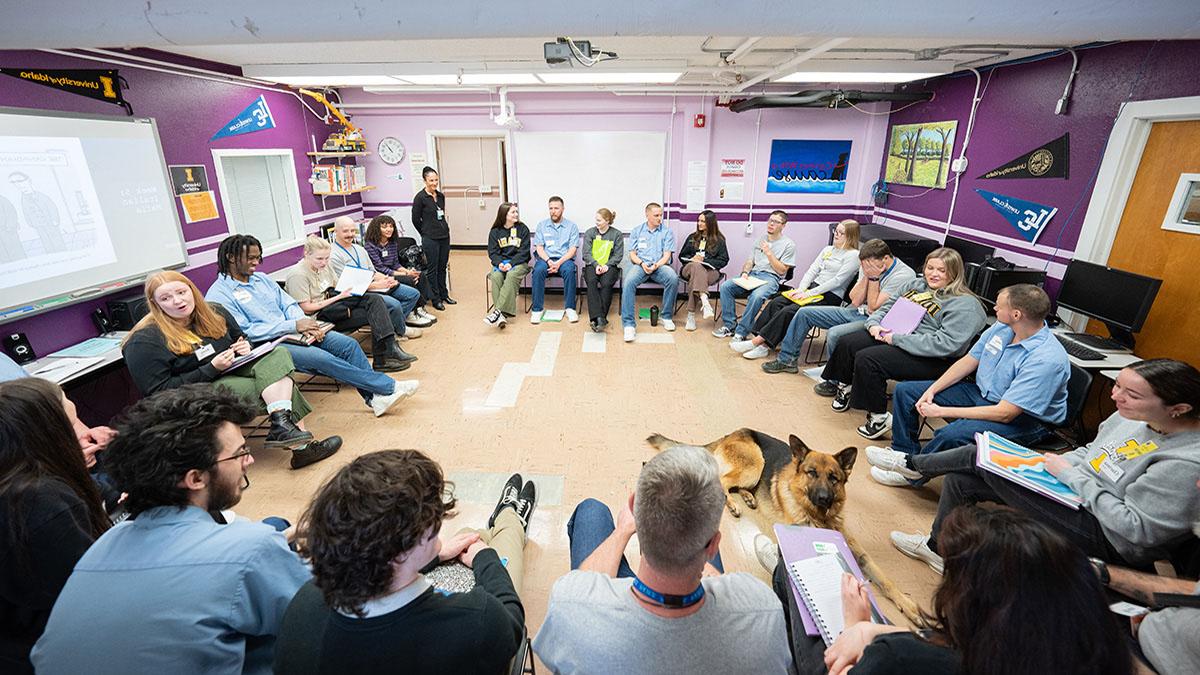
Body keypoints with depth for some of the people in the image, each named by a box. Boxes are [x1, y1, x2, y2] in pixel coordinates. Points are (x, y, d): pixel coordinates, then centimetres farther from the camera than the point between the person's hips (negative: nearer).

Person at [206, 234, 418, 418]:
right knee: (322, 358, -29)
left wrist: (304, 324, -10)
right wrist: (293, 326, -20)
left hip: (292, 333, 7)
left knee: (348, 344, -13)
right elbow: (243, 332, -15)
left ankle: (375, 397, -14)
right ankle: (389, 387, -25)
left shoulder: (261, 278, 16)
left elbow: (289, 304, 13)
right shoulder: (218, 295, -6)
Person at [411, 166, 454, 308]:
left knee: (443, 267, 13)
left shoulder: (441, 196, 9)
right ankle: (435, 299, 10)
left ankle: (444, 295, 24)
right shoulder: (420, 197, -9)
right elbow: (416, 219, -3)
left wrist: (444, 229, 16)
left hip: (444, 236, 6)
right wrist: (427, 233, 6)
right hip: (430, 239, -6)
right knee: (432, 268, 2)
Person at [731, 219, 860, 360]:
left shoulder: (853, 255, -6)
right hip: (813, 287, 7)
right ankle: (763, 345, -24)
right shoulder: (828, 249, 18)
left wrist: (808, 294, -17)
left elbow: (837, 281, -14)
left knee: (789, 311, -27)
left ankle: (758, 341, -22)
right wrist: (800, 289, -6)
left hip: (831, 297, -7)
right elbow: (812, 270, 11)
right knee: (776, 302, -17)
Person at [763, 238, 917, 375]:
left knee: (834, 333, -34)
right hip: (854, 311, 8)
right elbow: (855, 301, -1)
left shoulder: (904, 275, -17)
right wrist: (866, 276, -12)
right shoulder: (870, 265, 4)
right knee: (804, 312, 1)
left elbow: (873, 308, -18)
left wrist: (874, 278, -18)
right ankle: (787, 359, 10)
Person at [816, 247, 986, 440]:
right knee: (847, 344, -11)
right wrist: (874, 324, -4)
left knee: (866, 359, -27)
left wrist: (896, 338, -22)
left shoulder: (965, 304, -9)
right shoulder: (917, 285, 15)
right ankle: (844, 387, 12)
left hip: (930, 359, -8)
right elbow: (886, 307, 19)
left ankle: (880, 417, -11)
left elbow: (945, 344, -21)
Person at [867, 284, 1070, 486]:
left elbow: (1005, 413, -30)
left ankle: (911, 471, -7)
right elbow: (968, 361, 6)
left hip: (1023, 418, -8)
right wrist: (932, 390, -5)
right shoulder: (1002, 327, -6)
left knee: (951, 434, -35)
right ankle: (906, 450, 10)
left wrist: (941, 411, -28)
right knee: (905, 391, 1)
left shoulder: (1047, 359, -29)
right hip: (981, 393, 8)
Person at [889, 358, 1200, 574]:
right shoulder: (1130, 416, -1)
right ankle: (938, 548, 22)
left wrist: (1070, 475, -22)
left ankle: (914, 464, 14)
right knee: (961, 480, 0)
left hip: (1103, 537, -8)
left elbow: (1137, 529, -25)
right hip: (1074, 492, 8)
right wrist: (1052, 463, -1)